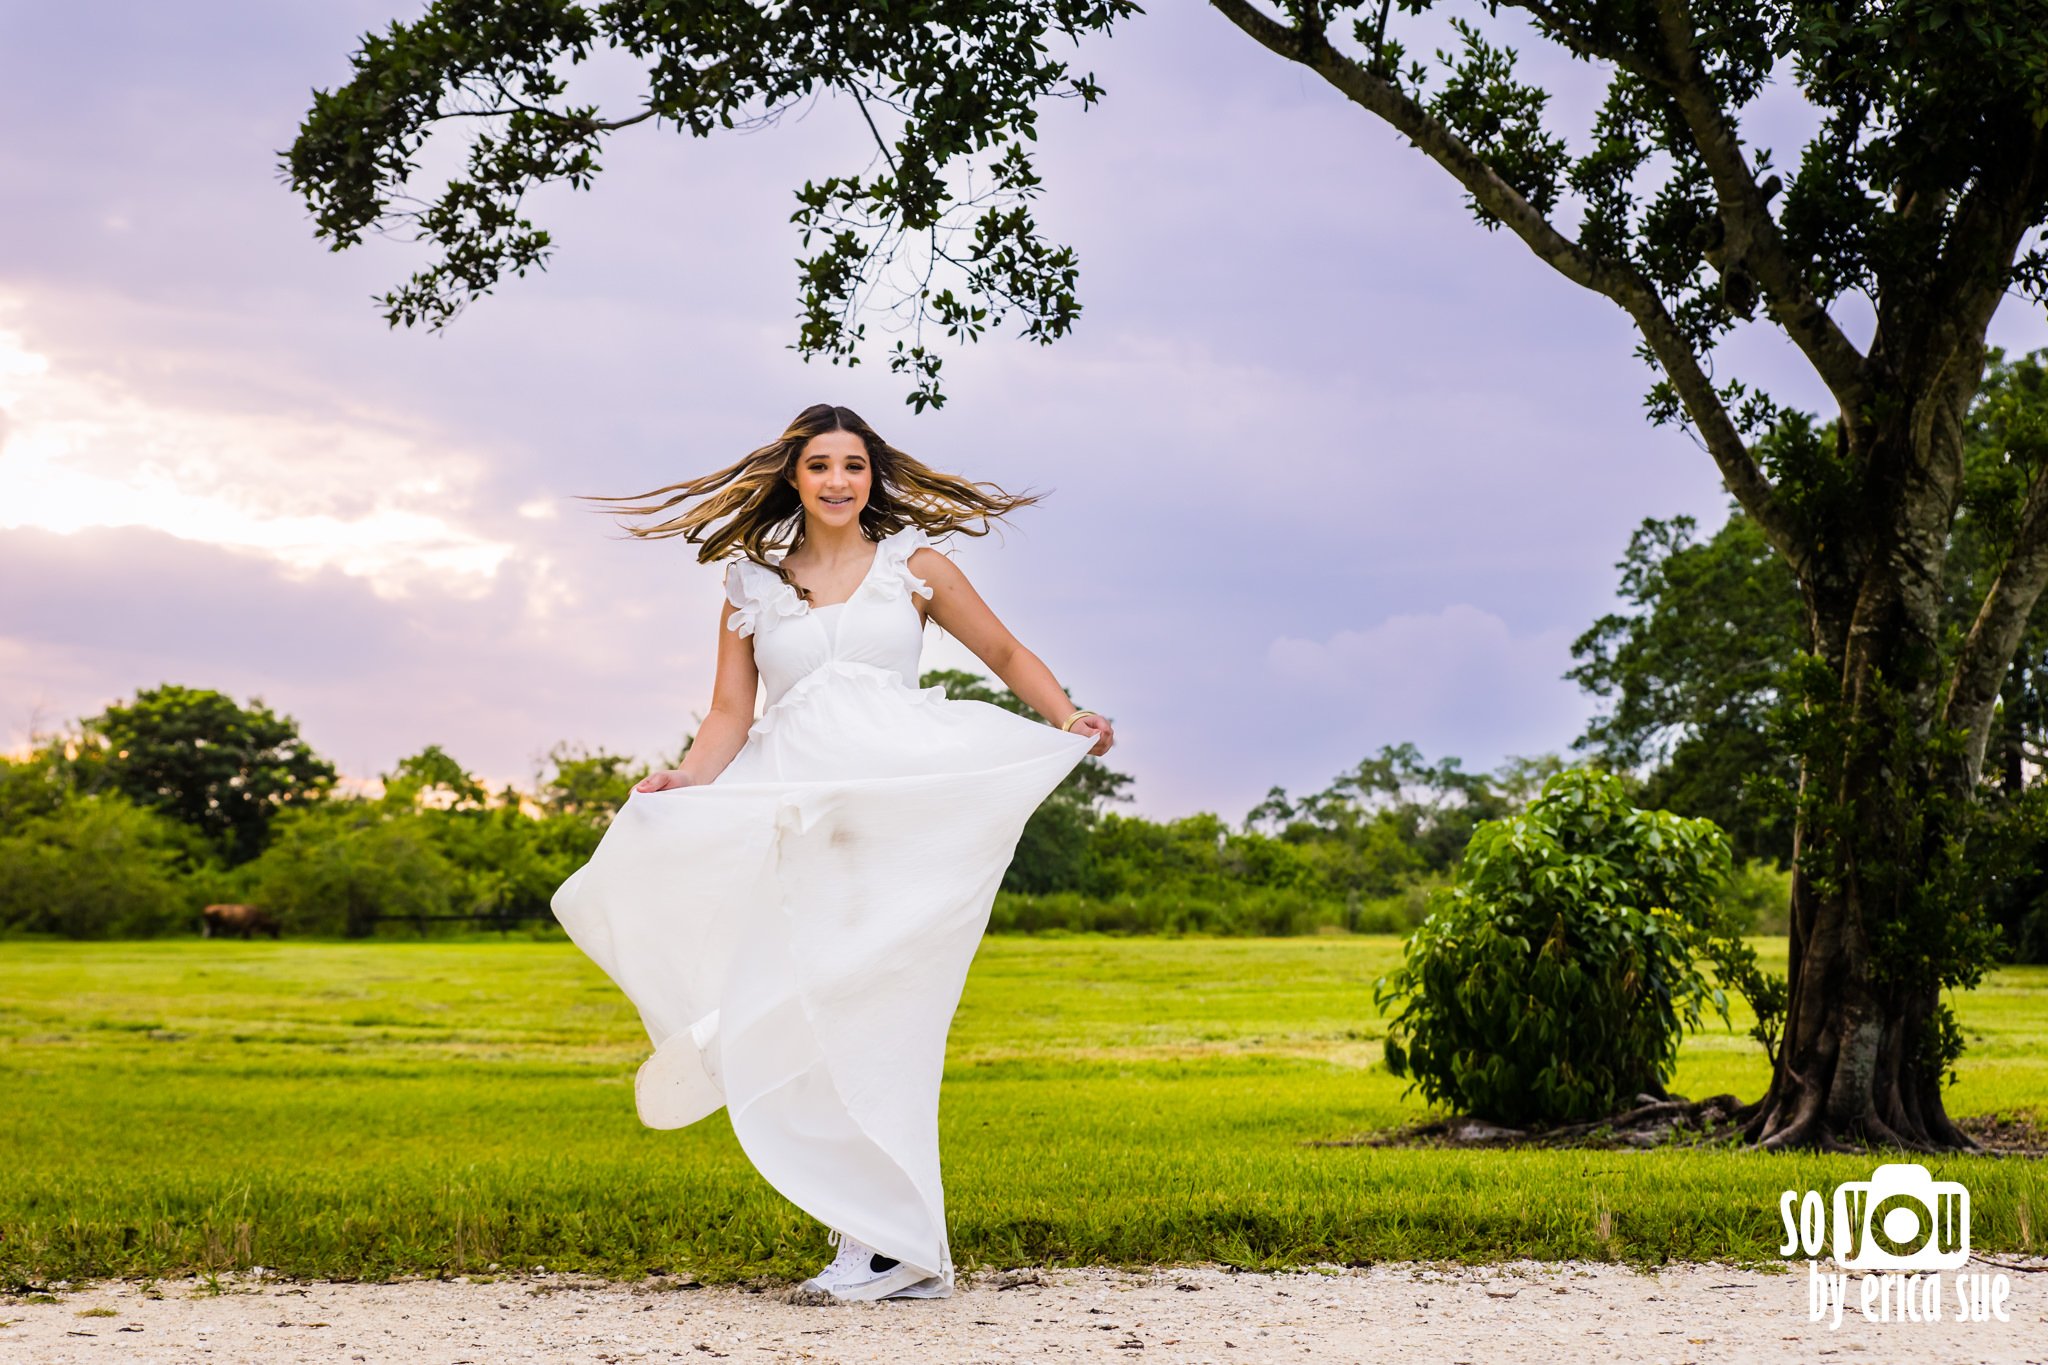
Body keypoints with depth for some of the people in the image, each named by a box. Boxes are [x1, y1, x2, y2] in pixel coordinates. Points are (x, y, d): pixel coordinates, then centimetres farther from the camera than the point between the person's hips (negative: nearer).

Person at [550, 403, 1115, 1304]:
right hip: (792, 815, 3)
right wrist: (683, 781, -8)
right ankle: (900, 1240, -2)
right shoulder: (752, 587, 17)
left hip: (898, 805, -2)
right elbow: (729, 714, 10)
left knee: (868, 1009, -11)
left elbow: (1009, 657, 16)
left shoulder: (913, 567, 13)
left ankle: (893, 1243, -6)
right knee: (804, 1016, -7)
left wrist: (1069, 721, -1)